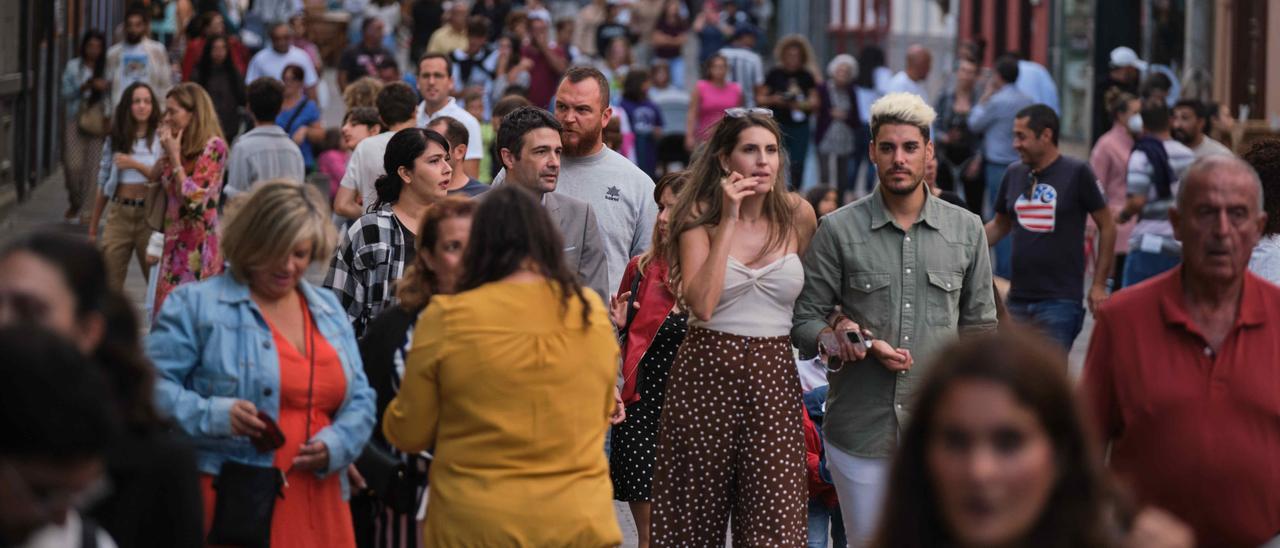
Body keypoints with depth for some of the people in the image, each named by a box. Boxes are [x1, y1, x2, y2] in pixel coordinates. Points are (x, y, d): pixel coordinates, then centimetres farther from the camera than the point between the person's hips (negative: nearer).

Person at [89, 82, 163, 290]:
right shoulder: (115, 139, 11)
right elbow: (103, 185, 15)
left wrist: (135, 164, -17)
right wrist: (92, 228, 16)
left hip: (148, 215, -3)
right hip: (119, 213, 3)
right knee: (109, 283, -1)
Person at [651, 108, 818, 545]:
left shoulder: (798, 215, 4)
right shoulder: (700, 219, -3)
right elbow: (700, 304, -18)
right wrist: (729, 222, -16)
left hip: (774, 378, 1)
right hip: (706, 376, -1)